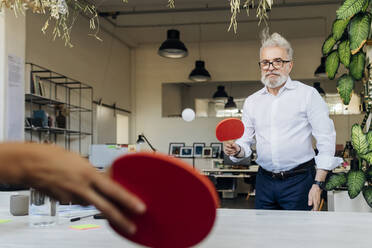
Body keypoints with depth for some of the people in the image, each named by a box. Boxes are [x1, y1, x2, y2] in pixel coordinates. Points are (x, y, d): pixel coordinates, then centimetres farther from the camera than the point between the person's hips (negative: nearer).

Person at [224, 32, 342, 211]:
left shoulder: (308, 94, -2)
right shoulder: (251, 102, 11)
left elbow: (326, 141, -5)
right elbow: (246, 142, 15)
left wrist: (318, 184, -12)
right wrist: (236, 150, -9)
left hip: (298, 182, -4)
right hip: (264, 181, 4)